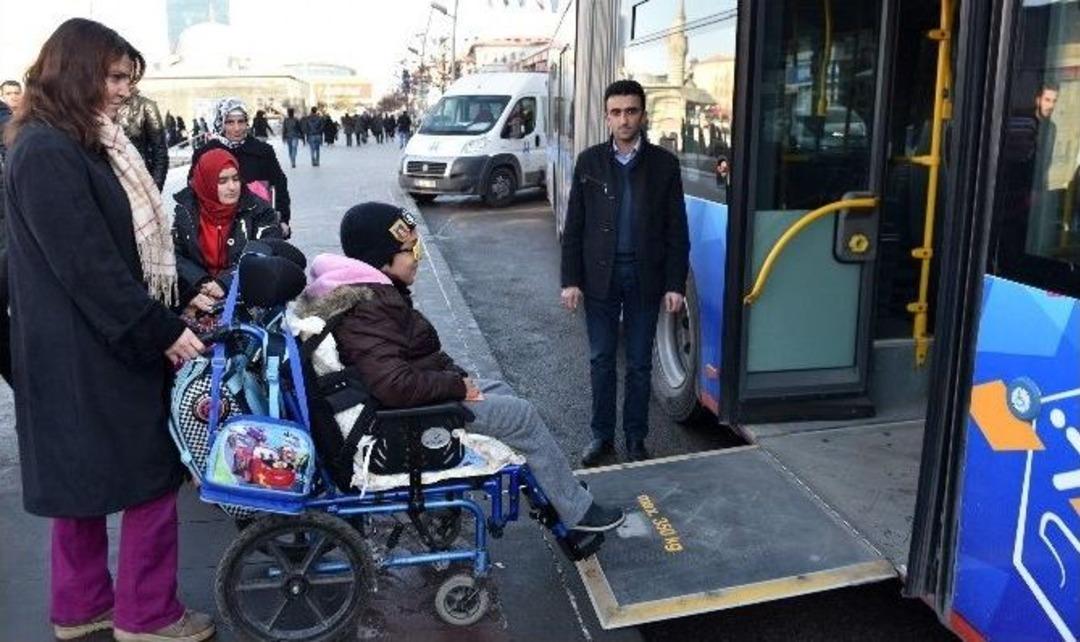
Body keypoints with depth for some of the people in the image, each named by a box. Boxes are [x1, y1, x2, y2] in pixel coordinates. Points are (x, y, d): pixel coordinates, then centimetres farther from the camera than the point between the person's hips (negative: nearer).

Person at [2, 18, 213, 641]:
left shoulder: (88, 144, 13)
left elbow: (134, 239, 15)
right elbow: (87, 264, -22)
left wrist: (187, 291, 7)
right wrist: (161, 332, -19)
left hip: (92, 347, 10)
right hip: (86, 353, -10)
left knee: (85, 477, 17)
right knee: (153, 473, 0)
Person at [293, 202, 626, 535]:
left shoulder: (374, 290, 5)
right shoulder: (364, 309, -27)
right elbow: (393, 384, -35)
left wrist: (456, 374, 6)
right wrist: (457, 386, -22)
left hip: (424, 392, 11)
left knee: (501, 391, 19)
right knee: (523, 415, -4)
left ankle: (555, 485, 28)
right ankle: (576, 511, 11)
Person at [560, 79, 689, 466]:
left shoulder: (664, 164, 0)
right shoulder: (590, 162, 2)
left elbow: (676, 231, 0)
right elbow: (574, 227, 2)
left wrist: (675, 284, -5)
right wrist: (570, 280, -3)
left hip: (644, 277, 0)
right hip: (599, 275, 1)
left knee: (639, 363, 9)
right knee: (601, 360, 9)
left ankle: (636, 439, 22)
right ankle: (602, 436, 23)